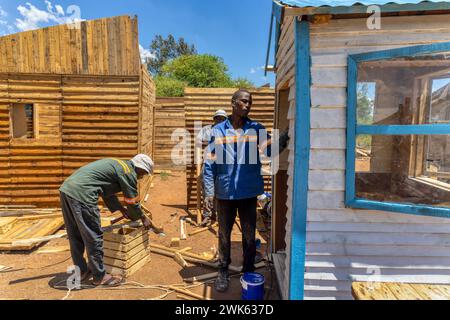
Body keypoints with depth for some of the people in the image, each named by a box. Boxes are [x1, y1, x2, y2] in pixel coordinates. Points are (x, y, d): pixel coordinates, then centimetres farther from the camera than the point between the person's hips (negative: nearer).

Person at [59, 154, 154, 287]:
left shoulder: (118, 165, 23)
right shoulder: (129, 172, -5)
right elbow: (133, 201, 2)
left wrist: (122, 209, 39)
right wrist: (143, 218, 19)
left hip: (66, 188, 10)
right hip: (81, 193, -10)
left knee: (75, 236, 20)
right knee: (93, 237, 3)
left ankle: (81, 271, 35)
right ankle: (100, 276, 17)